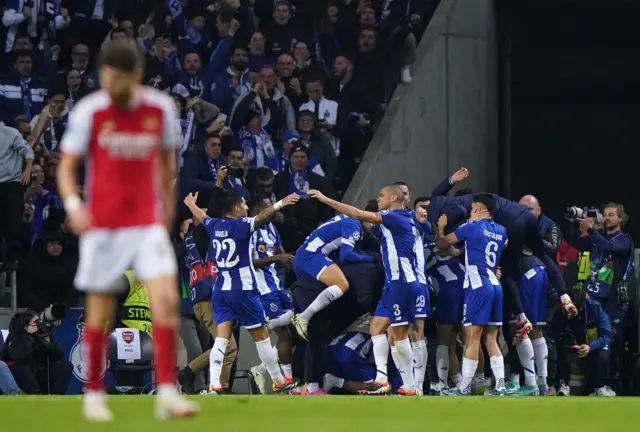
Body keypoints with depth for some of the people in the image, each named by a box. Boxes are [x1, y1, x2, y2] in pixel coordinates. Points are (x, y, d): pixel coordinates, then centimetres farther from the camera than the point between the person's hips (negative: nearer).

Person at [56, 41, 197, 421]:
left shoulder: (161, 108, 0)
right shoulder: (89, 111, -6)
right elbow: (67, 167, -1)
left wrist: (167, 206, 20)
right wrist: (73, 204, -18)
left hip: (148, 224, 1)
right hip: (102, 226, -1)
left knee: (167, 300, -15)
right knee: (99, 315, 3)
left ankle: (167, 394, -13)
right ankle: (94, 396, 19)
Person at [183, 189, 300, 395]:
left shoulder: (214, 225, 9)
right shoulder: (242, 225, -10)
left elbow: (200, 216, 31)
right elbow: (260, 218, -30)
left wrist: (191, 204, 53)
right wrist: (279, 205, -46)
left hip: (220, 290, 6)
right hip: (243, 289, -6)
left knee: (221, 338, -3)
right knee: (261, 335, 6)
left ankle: (214, 385, -17)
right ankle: (279, 382, 16)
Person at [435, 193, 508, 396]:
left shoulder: (472, 227, -4)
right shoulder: (501, 231, 14)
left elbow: (441, 243, 4)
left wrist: (441, 227, 24)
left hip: (478, 287, -7)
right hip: (495, 285, 7)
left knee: (472, 338, -6)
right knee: (491, 339, 9)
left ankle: (464, 388, -6)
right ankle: (500, 385, 1)